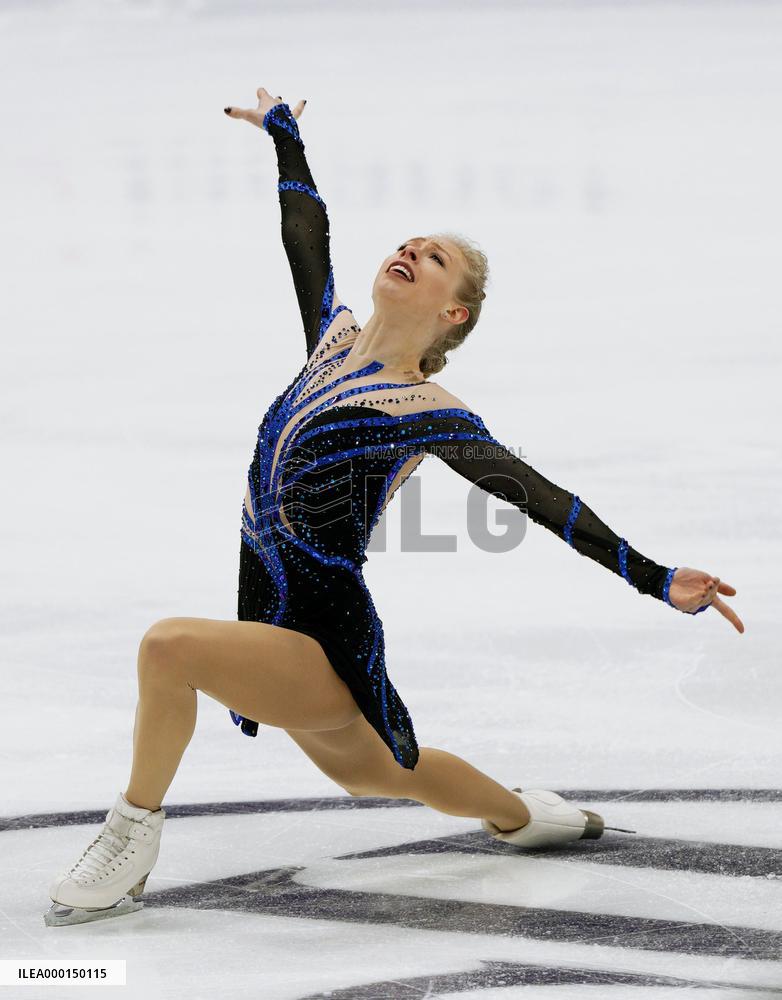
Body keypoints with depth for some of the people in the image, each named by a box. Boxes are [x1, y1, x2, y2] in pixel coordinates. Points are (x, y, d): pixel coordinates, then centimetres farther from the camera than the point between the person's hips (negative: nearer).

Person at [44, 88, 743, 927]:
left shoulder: (434, 416, -13)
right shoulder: (335, 336, 5)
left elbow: (544, 503, -14)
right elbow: (306, 234, 19)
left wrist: (657, 581, -18)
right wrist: (283, 132, 30)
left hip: (328, 644, -8)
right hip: (275, 628, 8)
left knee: (170, 644, -31)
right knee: (366, 773, 31)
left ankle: (131, 839, -13)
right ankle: (523, 814, 56)